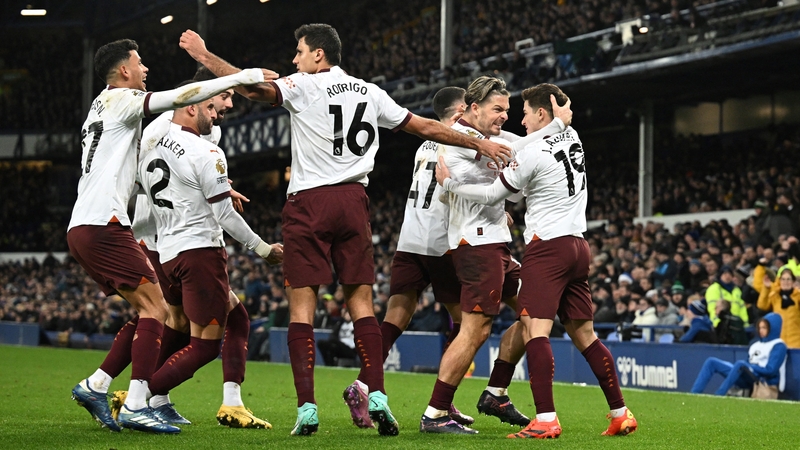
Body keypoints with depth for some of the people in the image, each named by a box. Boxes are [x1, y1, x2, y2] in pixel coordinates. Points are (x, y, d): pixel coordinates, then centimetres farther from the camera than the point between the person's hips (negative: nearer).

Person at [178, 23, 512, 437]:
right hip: (353, 200, 4)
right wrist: (479, 143, 25)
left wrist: (203, 55, -4)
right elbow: (425, 127, 16)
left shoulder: (304, 87, -3)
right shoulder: (370, 93, 12)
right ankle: (376, 395, -5)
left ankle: (307, 408, -10)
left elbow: (252, 88, -14)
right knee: (361, 304, 7)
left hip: (309, 201, -4)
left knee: (301, 306, -3)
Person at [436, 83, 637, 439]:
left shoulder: (534, 154, -11)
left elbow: (492, 196, -4)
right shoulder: (572, 139, 12)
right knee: (584, 334, 13)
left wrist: (449, 183, 6)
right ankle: (621, 415, 13)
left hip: (547, 247, -8)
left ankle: (546, 420, -27)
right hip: (578, 246, 8)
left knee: (535, 330, -14)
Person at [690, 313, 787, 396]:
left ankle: (718, 396, -41)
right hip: (748, 378, 8)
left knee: (740, 364, -38)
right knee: (712, 362, 0)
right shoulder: (757, 344, 23)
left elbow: (771, 370, -12)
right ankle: (694, 394, -17)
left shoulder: (779, 346, -1)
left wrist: (749, 367, -11)